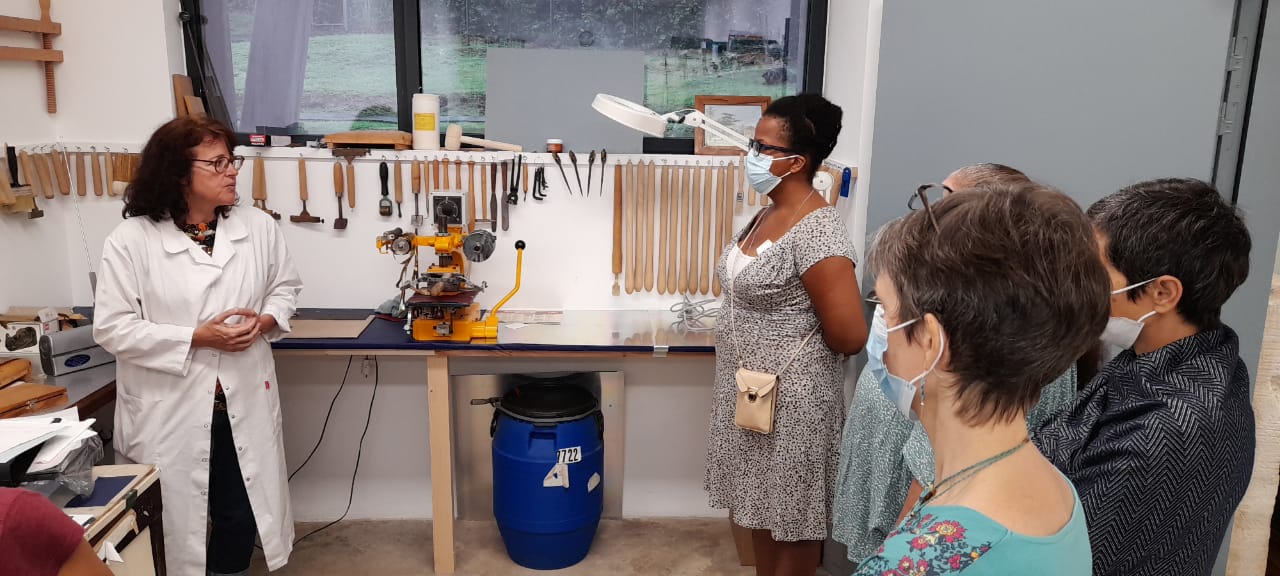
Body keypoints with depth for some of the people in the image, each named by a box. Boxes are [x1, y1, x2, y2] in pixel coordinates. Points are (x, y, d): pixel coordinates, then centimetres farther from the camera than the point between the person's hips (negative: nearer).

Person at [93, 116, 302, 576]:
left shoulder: (259, 228, -2)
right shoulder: (131, 240, -11)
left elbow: (286, 287, 12)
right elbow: (112, 328, -11)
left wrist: (265, 320, -9)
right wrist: (197, 338, -19)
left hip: (245, 403, 3)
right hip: (169, 410, -3)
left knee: (240, 517, 15)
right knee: (173, 521, 13)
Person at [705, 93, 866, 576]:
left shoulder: (816, 231, -24)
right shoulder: (768, 213, 5)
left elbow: (848, 337, -23)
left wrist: (802, 352, -6)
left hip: (791, 397, -9)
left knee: (791, 514, 11)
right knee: (761, 503, 23)